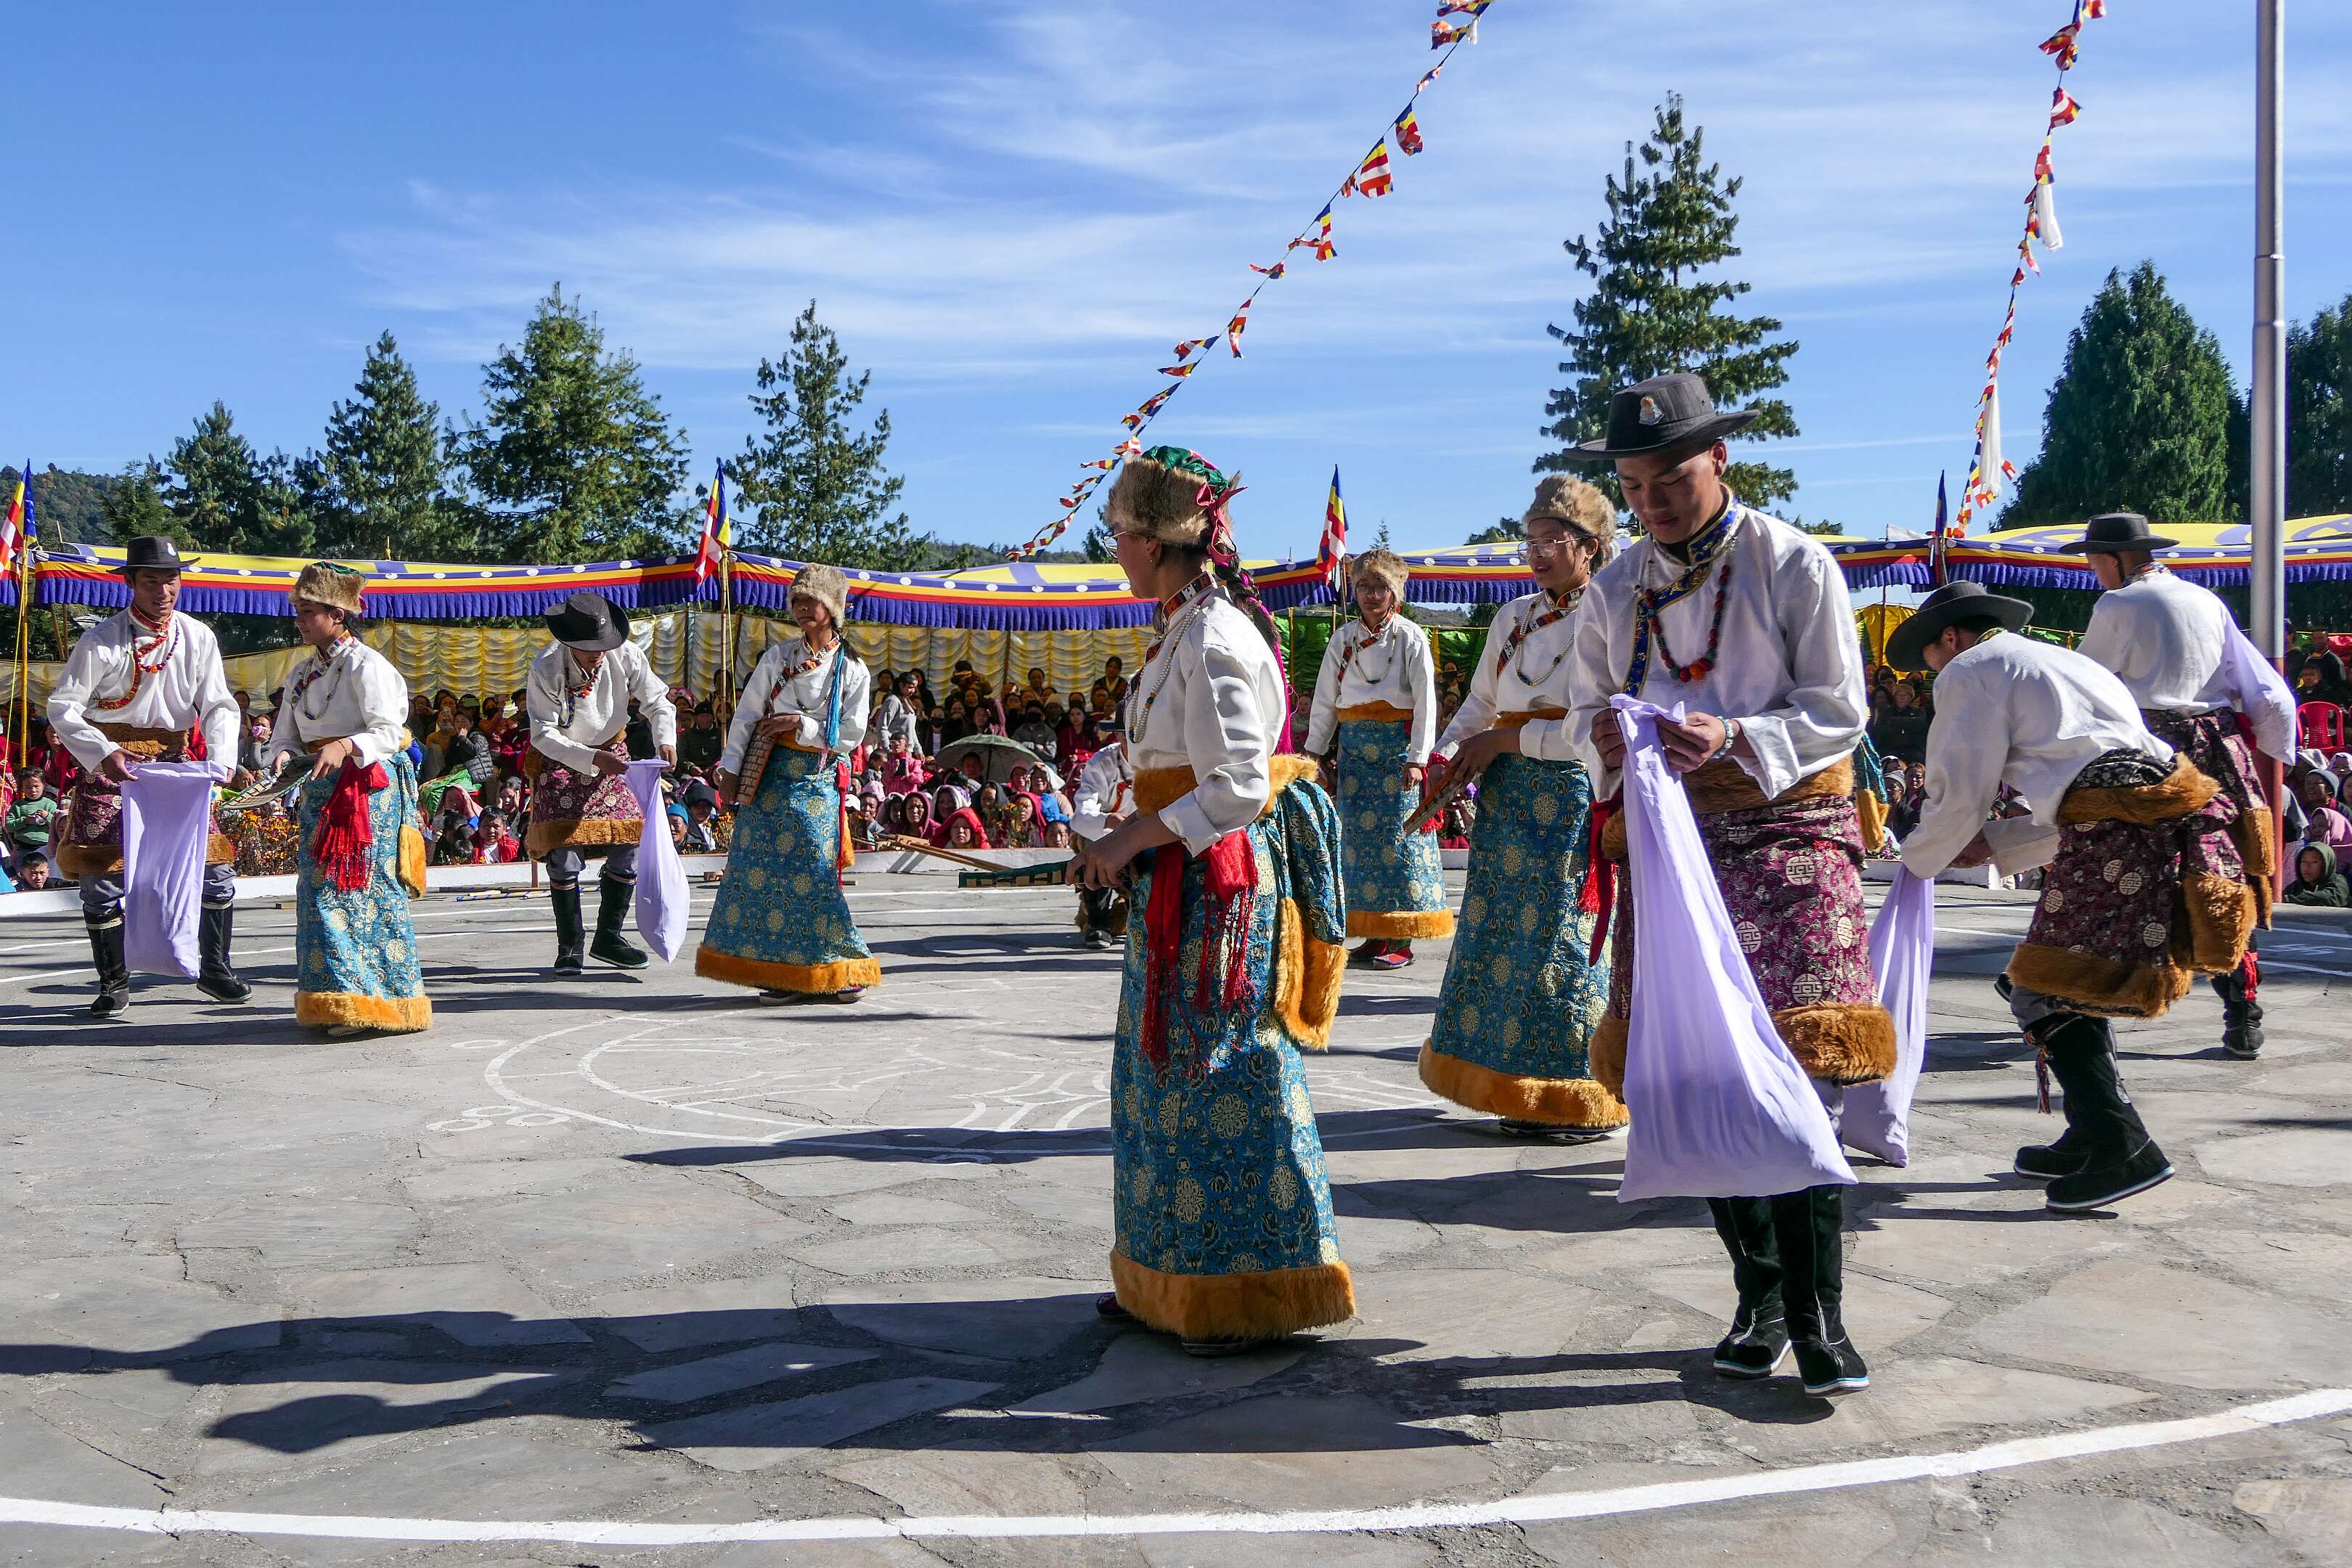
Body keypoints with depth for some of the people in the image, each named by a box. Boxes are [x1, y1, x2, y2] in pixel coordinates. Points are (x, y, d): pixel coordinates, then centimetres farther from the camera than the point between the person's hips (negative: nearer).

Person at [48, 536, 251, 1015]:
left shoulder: (198, 638, 0)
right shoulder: (102, 640, -9)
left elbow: (219, 706, 2)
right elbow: (63, 707, -9)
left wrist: (223, 762, -15)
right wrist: (103, 754, -26)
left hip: (173, 761, 3)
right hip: (110, 763, -3)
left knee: (216, 869, 1)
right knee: (102, 876, -4)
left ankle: (213, 967, 19)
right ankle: (114, 983, 12)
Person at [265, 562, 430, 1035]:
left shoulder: (366, 664, -7)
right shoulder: (302, 674, 17)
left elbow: (388, 732, -13)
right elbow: (286, 735, 15)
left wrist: (344, 747, -29)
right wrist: (283, 755, -7)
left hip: (370, 788, -8)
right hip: (322, 790, 8)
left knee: (368, 889, -8)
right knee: (321, 892, 4)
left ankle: (386, 1001, -3)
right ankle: (341, 1004, 9)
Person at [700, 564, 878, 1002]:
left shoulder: (853, 670, 4)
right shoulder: (777, 656, 8)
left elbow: (851, 736, -1)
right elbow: (747, 714, 5)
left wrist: (800, 724, -9)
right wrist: (731, 768, -1)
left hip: (818, 781, -2)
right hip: (770, 775, 2)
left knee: (813, 871, -5)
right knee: (763, 864, -2)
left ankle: (838, 972, 4)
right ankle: (784, 973, 5)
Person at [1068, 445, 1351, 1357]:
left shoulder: (1213, 639, -17)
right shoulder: (1188, 631, 14)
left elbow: (1236, 790, -22)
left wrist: (1132, 839, -15)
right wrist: (1120, 846, 9)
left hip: (1217, 887, -10)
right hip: (1180, 886, 10)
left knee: (1222, 1080, -1)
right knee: (1170, 1071, 15)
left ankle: (1249, 1292, 12)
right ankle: (1173, 1279, 27)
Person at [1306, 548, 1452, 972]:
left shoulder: (1410, 638, -2)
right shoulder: (1343, 640, 9)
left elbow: (1426, 703, -7)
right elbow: (1324, 701, 12)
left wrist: (1417, 758, -14)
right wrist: (1315, 754, 8)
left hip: (1397, 745, -4)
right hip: (1354, 747, 4)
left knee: (1399, 834, -5)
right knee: (1359, 836, 3)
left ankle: (1402, 941, 1)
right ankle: (1375, 936, 12)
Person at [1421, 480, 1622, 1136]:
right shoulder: (1513, 618, 14)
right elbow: (1480, 701, 17)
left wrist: (1505, 740, -11)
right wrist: (1448, 755, -1)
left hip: (1573, 801, -7)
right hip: (1508, 799, 7)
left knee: (1562, 940, -3)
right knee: (1503, 935, 8)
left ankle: (1582, 1104, 11)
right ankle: (1524, 1096, 20)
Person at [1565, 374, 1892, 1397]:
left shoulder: (1794, 565, -3)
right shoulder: (1617, 588, 11)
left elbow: (1839, 713, -5)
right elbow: (1583, 708, 17)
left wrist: (1735, 738, -21)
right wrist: (1604, 736, -7)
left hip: (1786, 832, -4)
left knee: (1797, 1070, -11)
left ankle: (1817, 1314, -1)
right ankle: (1760, 1297, 20)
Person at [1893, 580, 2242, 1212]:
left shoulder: (1971, 670, 7)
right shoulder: (2065, 661, 33)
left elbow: (1958, 797, 4)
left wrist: (1917, 860, 21)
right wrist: (1994, 842, 33)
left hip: (2115, 831, -9)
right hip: (2170, 820, 9)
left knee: (2046, 993, -1)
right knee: (2073, 980, 19)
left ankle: (2123, 1147, -6)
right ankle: (2092, 1137, 23)